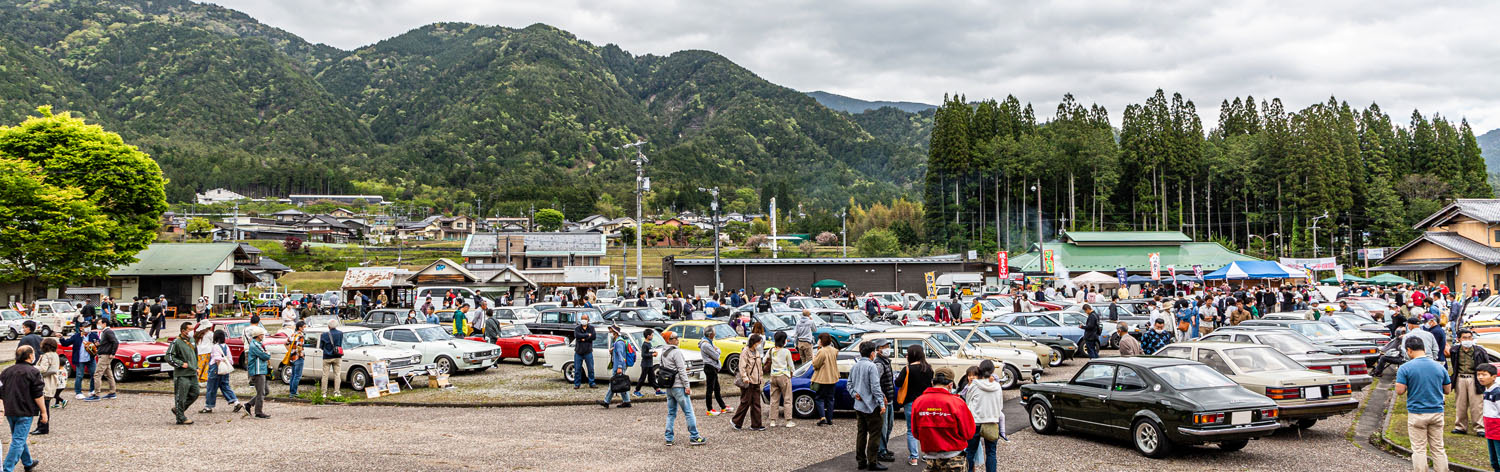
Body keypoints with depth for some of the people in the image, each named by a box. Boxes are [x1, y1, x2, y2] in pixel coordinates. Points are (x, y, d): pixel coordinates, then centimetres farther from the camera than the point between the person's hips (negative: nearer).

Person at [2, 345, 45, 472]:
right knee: (18, 441, -6)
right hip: (25, 412, -7)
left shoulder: (6, 371, 10)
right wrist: (43, 411, -6)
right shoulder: (33, 372, -10)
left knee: (19, 438, 21)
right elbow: (38, 395, -12)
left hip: (10, 411, 7)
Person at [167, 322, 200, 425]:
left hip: (193, 374, 8)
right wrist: (181, 364, -18)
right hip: (182, 375, -8)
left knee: (194, 394, 9)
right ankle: (181, 418, 5)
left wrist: (196, 367, 20)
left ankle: (177, 409, 26)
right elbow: (169, 357, -14)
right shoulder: (176, 342, -10)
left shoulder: (192, 341, 14)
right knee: (181, 396, -2)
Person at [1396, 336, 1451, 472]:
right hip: (1437, 412, 4)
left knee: (1419, 449, 2)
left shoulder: (1405, 368, -11)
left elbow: (1399, 391, -14)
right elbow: (1447, 390, 11)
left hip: (1417, 414, -4)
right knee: (1438, 448, 12)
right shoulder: (1439, 366, 3)